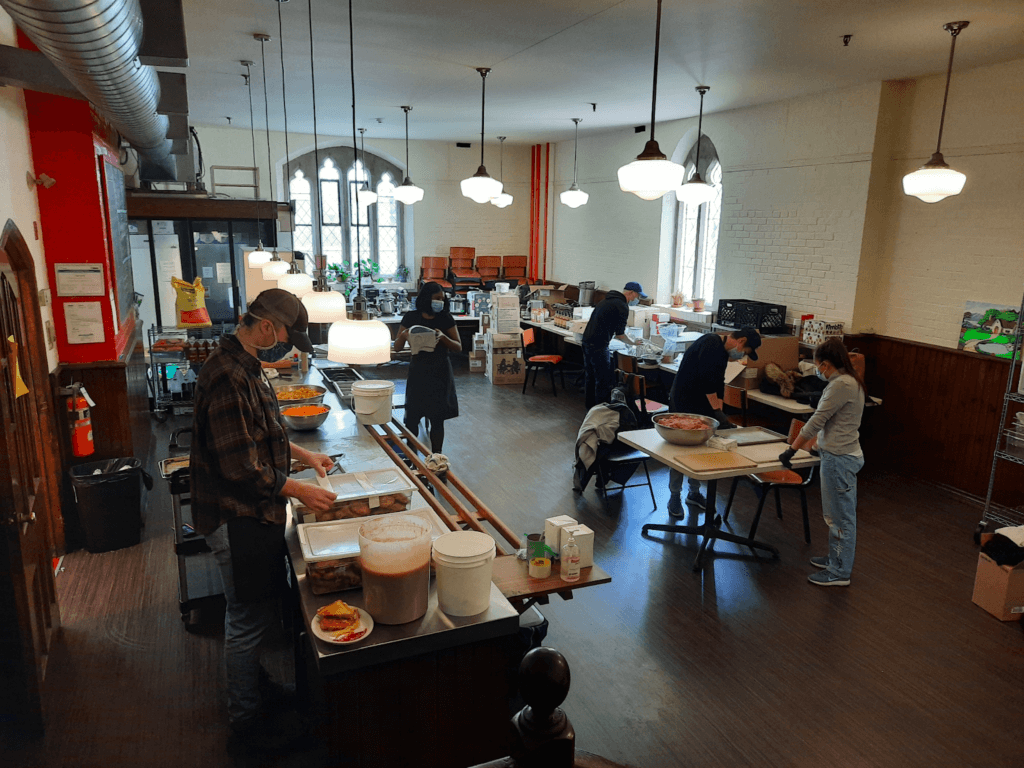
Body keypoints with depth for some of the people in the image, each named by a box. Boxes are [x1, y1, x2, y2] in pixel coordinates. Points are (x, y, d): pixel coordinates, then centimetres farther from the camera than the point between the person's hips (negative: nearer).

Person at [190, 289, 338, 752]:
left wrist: (302, 454, 14)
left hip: (252, 513, 10)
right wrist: (298, 491, -17)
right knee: (248, 619, 6)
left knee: (250, 612, 25)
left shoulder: (244, 367, 8)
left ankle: (251, 679, 44)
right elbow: (241, 467, -27)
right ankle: (247, 720, 24)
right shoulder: (228, 378, -26)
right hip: (237, 518, -10)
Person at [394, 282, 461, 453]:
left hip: (440, 373, 0)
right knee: (411, 418, 0)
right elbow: (397, 348, 3)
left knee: (437, 419, 4)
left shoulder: (446, 318, -1)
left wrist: (443, 337, -19)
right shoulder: (411, 317, 0)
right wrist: (403, 335, -19)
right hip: (418, 371, 0)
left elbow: (458, 347, -1)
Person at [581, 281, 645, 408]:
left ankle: (590, 408, 27)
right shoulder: (622, 307, -11)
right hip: (598, 346, -10)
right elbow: (620, 335, -9)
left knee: (590, 378, 17)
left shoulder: (608, 300, 19)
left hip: (587, 342, 10)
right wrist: (634, 343, 6)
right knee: (603, 380, -1)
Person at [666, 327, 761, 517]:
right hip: (684, 405, -10)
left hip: (702, 406, 10)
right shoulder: (711, 344, -19)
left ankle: (694, 492, 26)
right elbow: (706, 378, -28)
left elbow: (718, 383, 14)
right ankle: (675, 497, 8)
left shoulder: (722, 352, 12)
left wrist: (719, 409, 6)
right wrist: (717, 410, -24)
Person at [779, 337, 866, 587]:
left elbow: (817, 420, -19)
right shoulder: (849, 381, 10)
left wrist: (791, 450, -14)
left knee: (840, 517, 1)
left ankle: (839, 573, 13)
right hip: (840, 455, 10)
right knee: (836, 514, 21)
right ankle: (835, 559, 35)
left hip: (840, 458, -10)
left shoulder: (842, 385, -21)